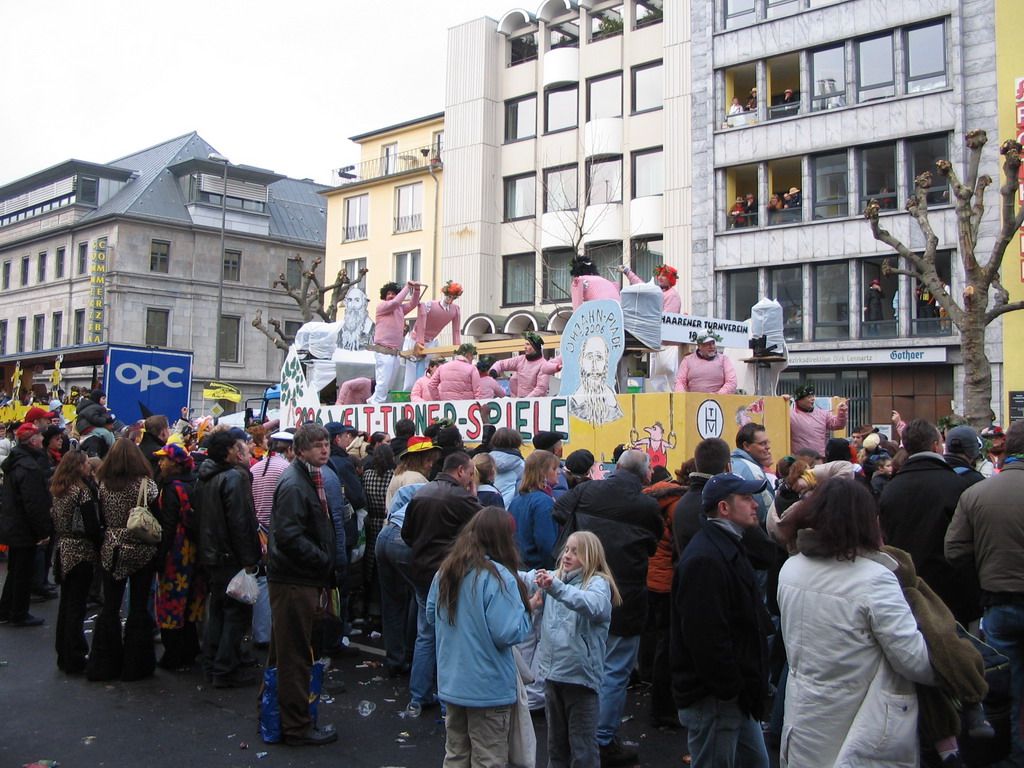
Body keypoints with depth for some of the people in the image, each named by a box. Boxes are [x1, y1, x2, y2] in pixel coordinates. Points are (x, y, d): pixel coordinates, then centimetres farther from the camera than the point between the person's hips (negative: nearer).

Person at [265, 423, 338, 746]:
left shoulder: (311, 477, 14)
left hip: (305, 577, 10)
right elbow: (288, 536, -26)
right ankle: (297, 727, 10)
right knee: (295, 655, 0)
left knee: (285, 652, 21)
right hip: (294, 580, -10)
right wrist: (323, 560, -17)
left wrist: (325, 561, 11)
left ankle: (274, 712, 35)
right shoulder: (294, 484, -18)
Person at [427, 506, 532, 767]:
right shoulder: (498, 577, -20)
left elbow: (431, 617, 12)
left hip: (451, 684, 6)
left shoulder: (444, 571, 1)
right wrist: (527, 610, -8)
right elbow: (507, 634, -23)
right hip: (488, 688, -6)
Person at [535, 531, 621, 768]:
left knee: (583, 748, 4)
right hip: (552, 671, 6)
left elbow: (594, 605, -32)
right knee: (555, 742, 21)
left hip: (581, 675, -6)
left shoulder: (599, 583, -10)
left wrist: (557, 588, -42)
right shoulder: (554, 578, 9)